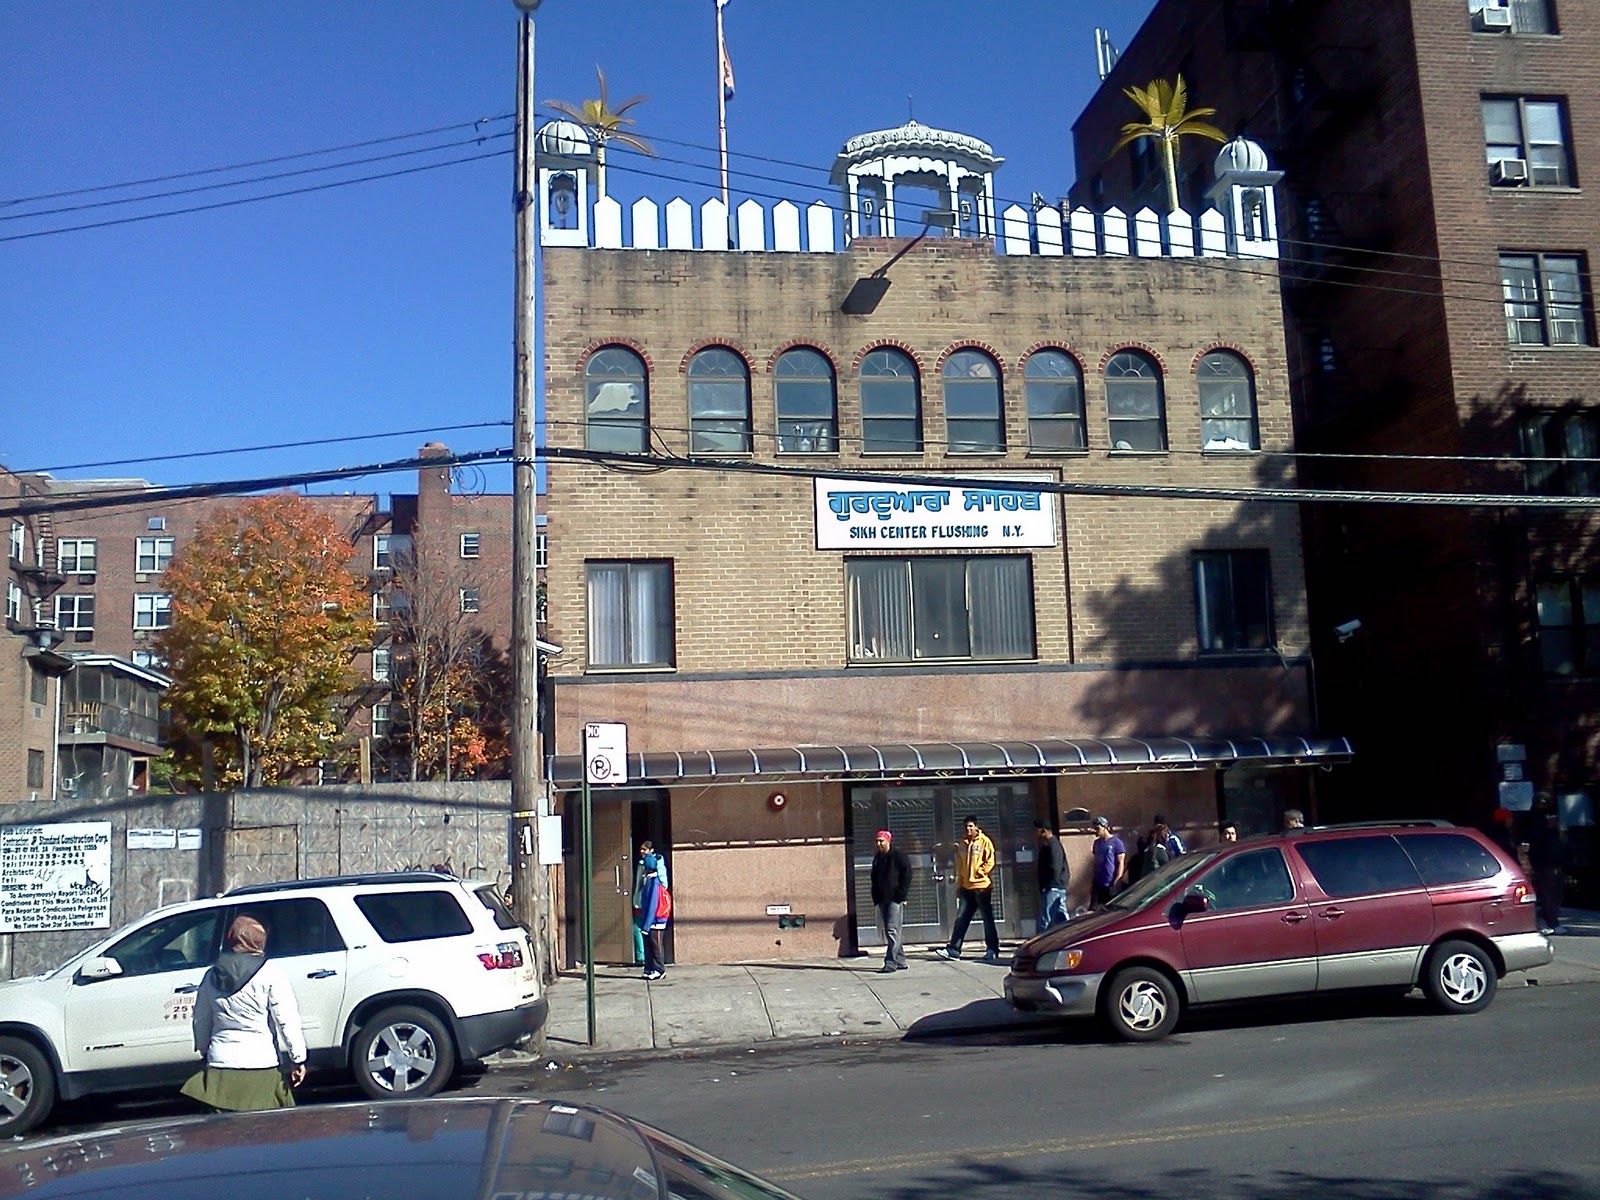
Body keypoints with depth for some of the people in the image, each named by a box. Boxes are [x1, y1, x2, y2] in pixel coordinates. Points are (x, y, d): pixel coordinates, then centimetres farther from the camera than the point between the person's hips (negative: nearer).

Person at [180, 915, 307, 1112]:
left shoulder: (212, 975, 11)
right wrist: (298, 1059, -3)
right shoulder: (270, 973, -4)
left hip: (219, 1067, 4)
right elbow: (287, 1020, -7)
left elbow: (200, 1021, 20)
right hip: (261, 1066, -4)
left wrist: (205, 1052, 34)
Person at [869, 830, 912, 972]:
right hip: (883, 900, 8)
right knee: (888, 932, 9)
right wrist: (876, 898, 12)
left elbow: (907, 876, -8)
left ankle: (890, 962, -15)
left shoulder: (899, 856, -5)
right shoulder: (877, 858, 16)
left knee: (892, 930, -12)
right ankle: (900, 961, 16)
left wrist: (901, 896, -14)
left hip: (895, 900, -8)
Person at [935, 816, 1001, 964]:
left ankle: (992, 950, 9)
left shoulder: (984, 841, -4)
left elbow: (990, 862, -9)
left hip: (982, 886, -6)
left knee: (988, 919, 2)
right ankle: (954, 950, 6)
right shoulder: (963, 844, 13)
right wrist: (959, 885, 13)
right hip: (966, 887, 6)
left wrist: (977, 873, -12)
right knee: (961, 918, 4)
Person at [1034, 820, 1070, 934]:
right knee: (1062, 919, 12)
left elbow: (1054, 869, -22)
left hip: (1053, 888, -11)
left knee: (1045, 922, -9)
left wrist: (1046, 886, -19)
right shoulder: (1048, 845, 15)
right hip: (1059, 887, 11)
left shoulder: (1053, 846, -16)